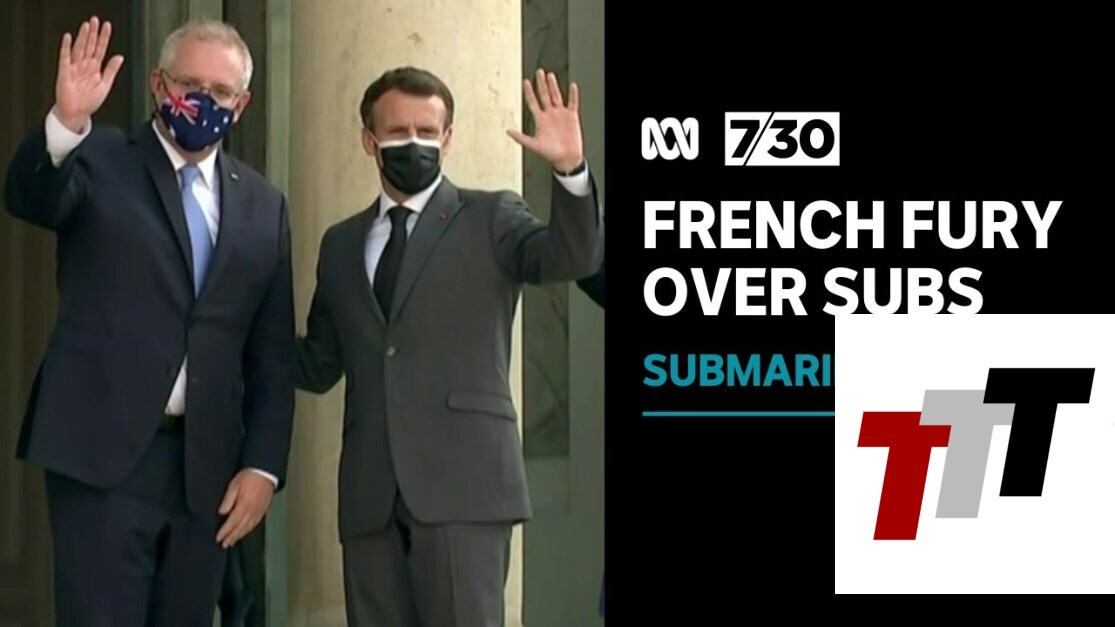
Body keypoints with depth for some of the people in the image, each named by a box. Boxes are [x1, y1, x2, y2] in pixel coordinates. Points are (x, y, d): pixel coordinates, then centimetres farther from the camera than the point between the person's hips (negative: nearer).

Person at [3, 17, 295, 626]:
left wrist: (262, 464, 4)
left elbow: (272, 353, 12)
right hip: (103, 453, -4)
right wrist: (66, 123, -38)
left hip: (206, 463, 4)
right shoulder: (100, 162, 3)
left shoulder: (262, 205, 12)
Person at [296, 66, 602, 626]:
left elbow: (571, 257, -11)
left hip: (463, 480, -4)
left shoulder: (490, 218, 7)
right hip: (370, 491, 4)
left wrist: (570, 169, -28)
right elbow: (319, 365, 19)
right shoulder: (341, 243, 20)